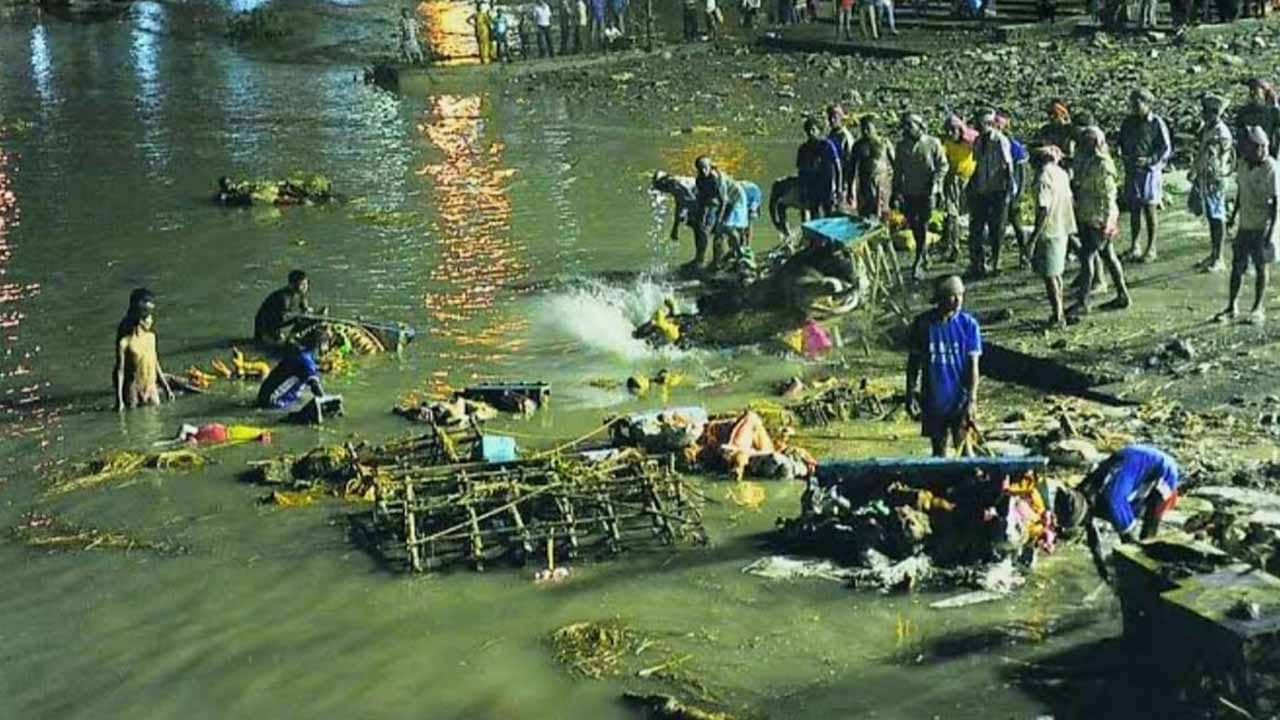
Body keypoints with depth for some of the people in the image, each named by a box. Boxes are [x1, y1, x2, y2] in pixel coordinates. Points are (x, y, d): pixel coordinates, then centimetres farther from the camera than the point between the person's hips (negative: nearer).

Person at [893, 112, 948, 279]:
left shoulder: (932, 143, -5)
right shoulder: (901, 146, 6)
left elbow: (943, 165, -1)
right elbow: (898, 171, 12)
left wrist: (935, 181, -16)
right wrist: (896, 192, 8)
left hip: (926, 192, -4)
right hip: (909, 192, 4)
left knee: (922, 226, -6)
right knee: (914, 226, 10)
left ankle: (918, 264, -5)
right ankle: (924, 255, 30)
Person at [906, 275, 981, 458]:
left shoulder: (968, 324, -7)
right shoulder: (923, 323, -4)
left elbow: (973, 365, -8)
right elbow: (914, 361, 5)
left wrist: (971, 399, -15)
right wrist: (912, 393, 1)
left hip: (960, 401, -2)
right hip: (933, 401, 2)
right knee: (938, 450, 13)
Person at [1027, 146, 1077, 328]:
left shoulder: (1044, 178, -17)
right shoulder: (1061, 173, 9)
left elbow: (1044, 210, -23)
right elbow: (1071, 201, 14)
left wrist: (1034, 237, -21)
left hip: (1049, 232, -9)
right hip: (1063, 230, 9)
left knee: (1049, 275, -1)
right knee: (1056, 273, 20)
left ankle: (1058, 317, 1)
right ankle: (1059, 313, 28)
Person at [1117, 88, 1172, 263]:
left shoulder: (1156, 123, -8)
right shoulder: (1128, 123, 8)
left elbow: (1167, 149, -7)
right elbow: (1121, 143, 20)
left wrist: (1149, 160, -18)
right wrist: (1124, 155, 1)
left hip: (1150, 171, -5)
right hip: (1131, 171, 5)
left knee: (1149, 209, 0)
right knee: (1134, 209, 10)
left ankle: (1151, 249, 9)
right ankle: (1134, 246, 20)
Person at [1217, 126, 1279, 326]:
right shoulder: (1244, 164, 3)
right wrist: (1234, 215, 16)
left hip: (1262, 227, -5)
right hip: (1245, 224, 5)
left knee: (1260, 267, 4)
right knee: (1237, 266, 6)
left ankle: (1259, 309, 15)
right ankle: (1231, 307, 14)